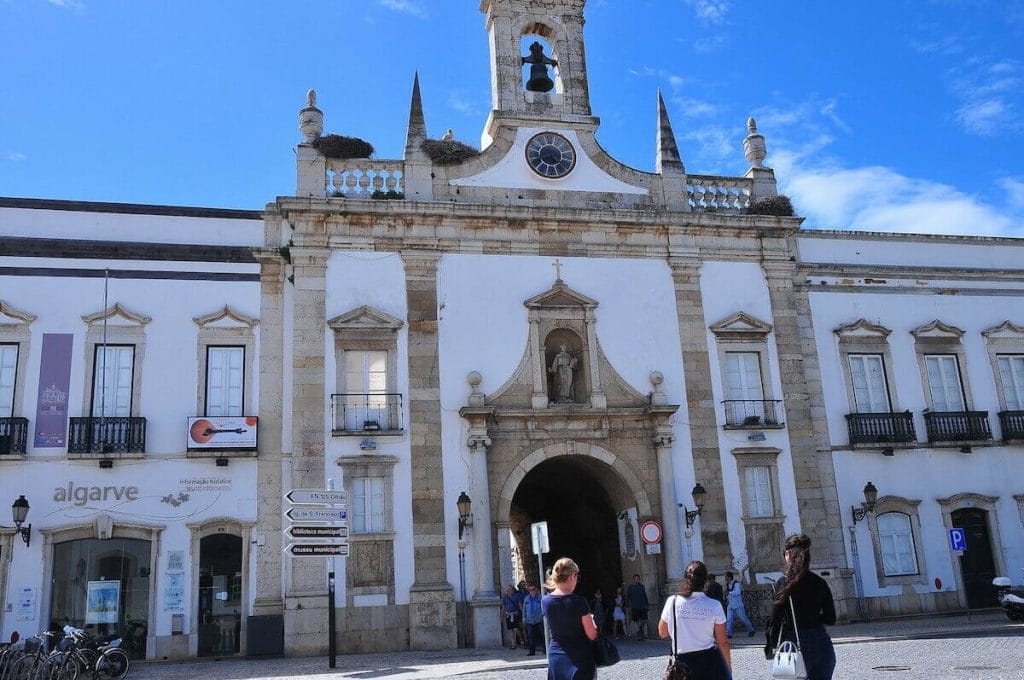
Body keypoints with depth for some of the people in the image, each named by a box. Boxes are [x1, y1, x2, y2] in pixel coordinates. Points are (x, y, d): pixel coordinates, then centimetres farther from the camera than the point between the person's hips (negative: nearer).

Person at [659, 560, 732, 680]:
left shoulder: (672, 602, -6)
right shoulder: (714, 605, -7)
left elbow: (662, 632, 7)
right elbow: (723, 641, -2)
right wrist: (728, 666, 11)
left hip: (683, 662, 1)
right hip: (709, 661, -1)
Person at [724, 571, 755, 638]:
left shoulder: (736, 584, -14)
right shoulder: (727, 584, 10)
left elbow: (737, 592, -27)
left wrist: (729, 592, -18)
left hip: (738, 605, -7)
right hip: (731, 606, 7)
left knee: (744, 618, 2)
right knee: (729, 619, -3)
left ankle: (751, 631, 20)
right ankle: (728, 634, -3)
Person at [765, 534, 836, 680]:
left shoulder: (784, 583, -10)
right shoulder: (820, 583, 1)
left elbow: (775, 620, -9)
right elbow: (830, 619, 6)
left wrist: (771, 646, 1)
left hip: (795, 645, -3)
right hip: (821, 644, 3)